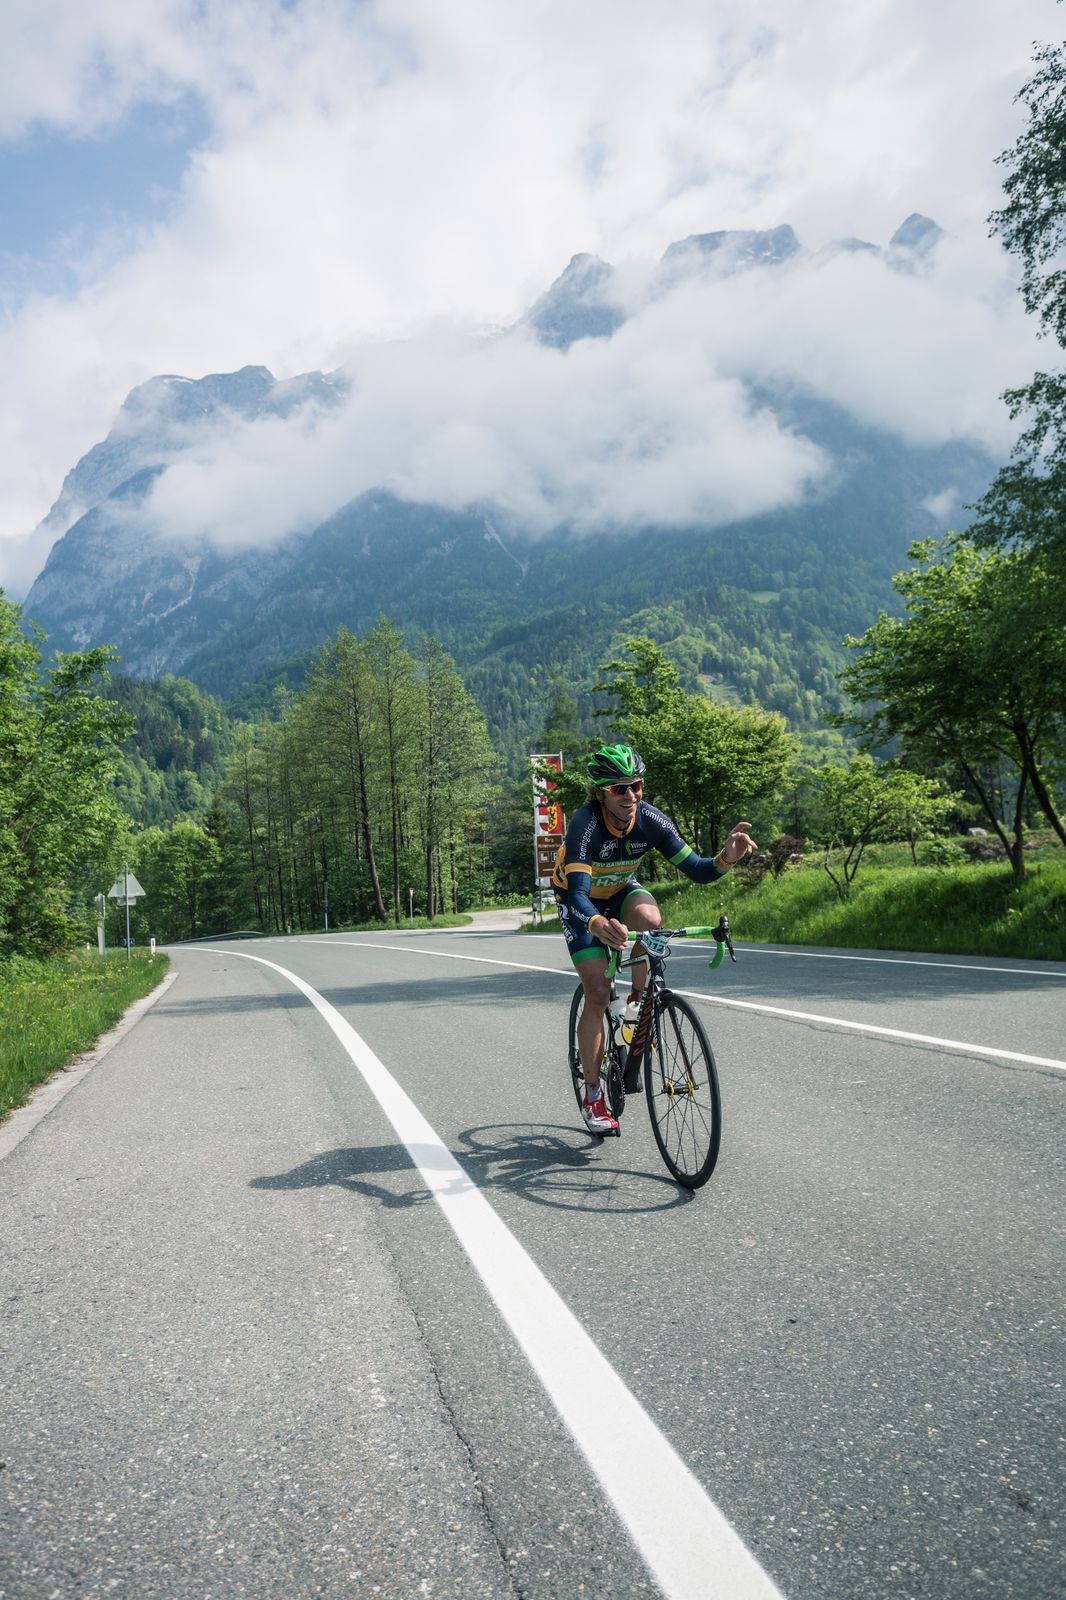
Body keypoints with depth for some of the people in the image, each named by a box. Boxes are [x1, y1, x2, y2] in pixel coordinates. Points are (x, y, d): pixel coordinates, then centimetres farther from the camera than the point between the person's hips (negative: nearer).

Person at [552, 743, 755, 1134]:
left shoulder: (650, 819, -24)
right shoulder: (585, 823, -34)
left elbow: (696, 870, -25)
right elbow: (577, 892, -45)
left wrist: (726, 859, -47)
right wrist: (598, 924, -66)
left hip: (620, 891, 3)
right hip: (580, 902, -3)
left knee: (648, 917, -34)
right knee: (598, 993, -11)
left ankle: (638, 1002, -8)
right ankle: (593, 1096, 5)